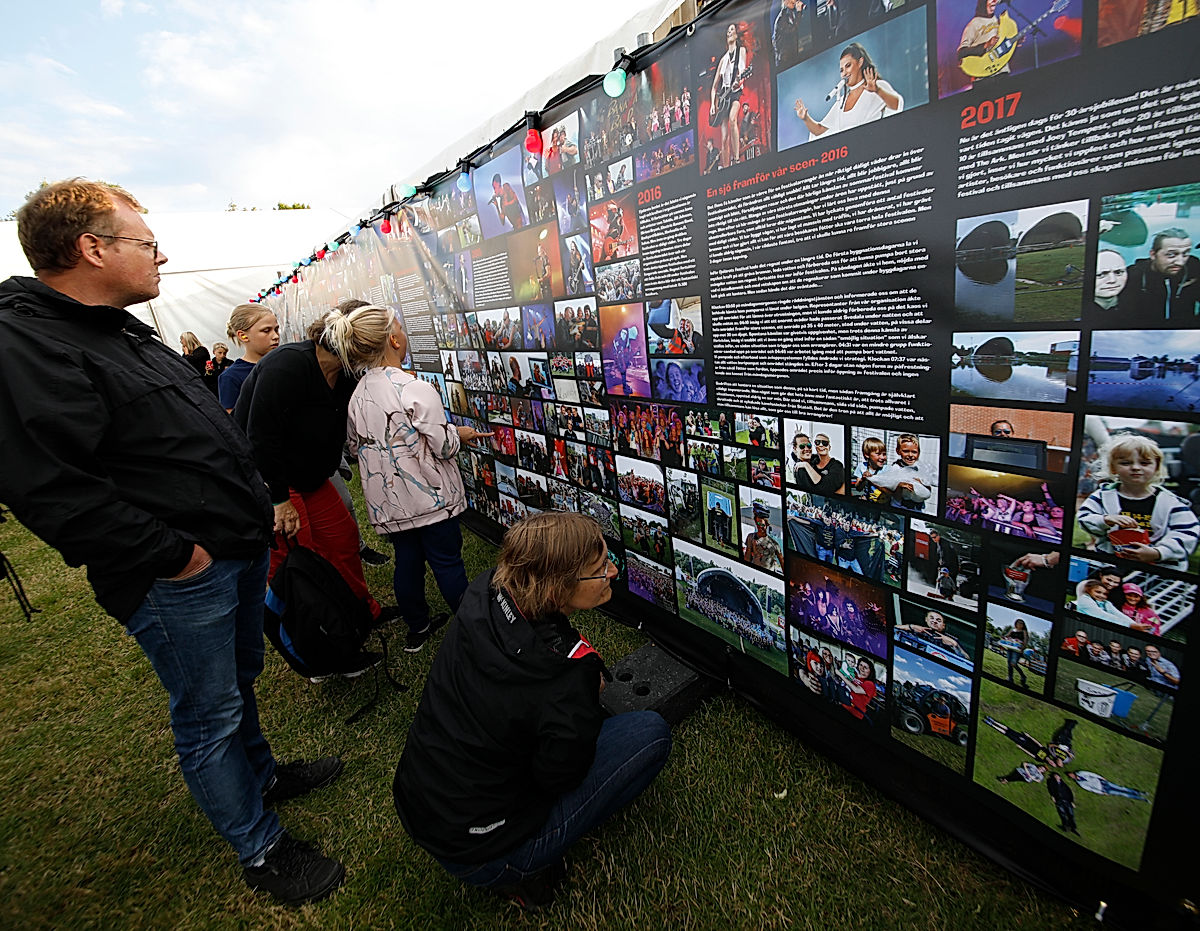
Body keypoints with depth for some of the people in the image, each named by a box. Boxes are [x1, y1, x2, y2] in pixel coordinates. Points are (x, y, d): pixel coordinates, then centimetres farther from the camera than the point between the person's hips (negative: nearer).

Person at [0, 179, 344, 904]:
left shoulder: (126, 333, 14)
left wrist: (261, 504, 15)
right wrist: (173, 555, -20)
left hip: (238, 547, 9)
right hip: (176, 579, -9)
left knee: (239, 679, 26)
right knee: (209, 713, 8)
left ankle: (261, 774, 48)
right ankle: (261, 850, 28)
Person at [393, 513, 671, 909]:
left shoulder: (483, 593, -13)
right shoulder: (567, 671, -33)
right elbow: (561, 775, -16)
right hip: (476, 853, -6)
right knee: (652, 731, -7)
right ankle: (520, 869, 5)